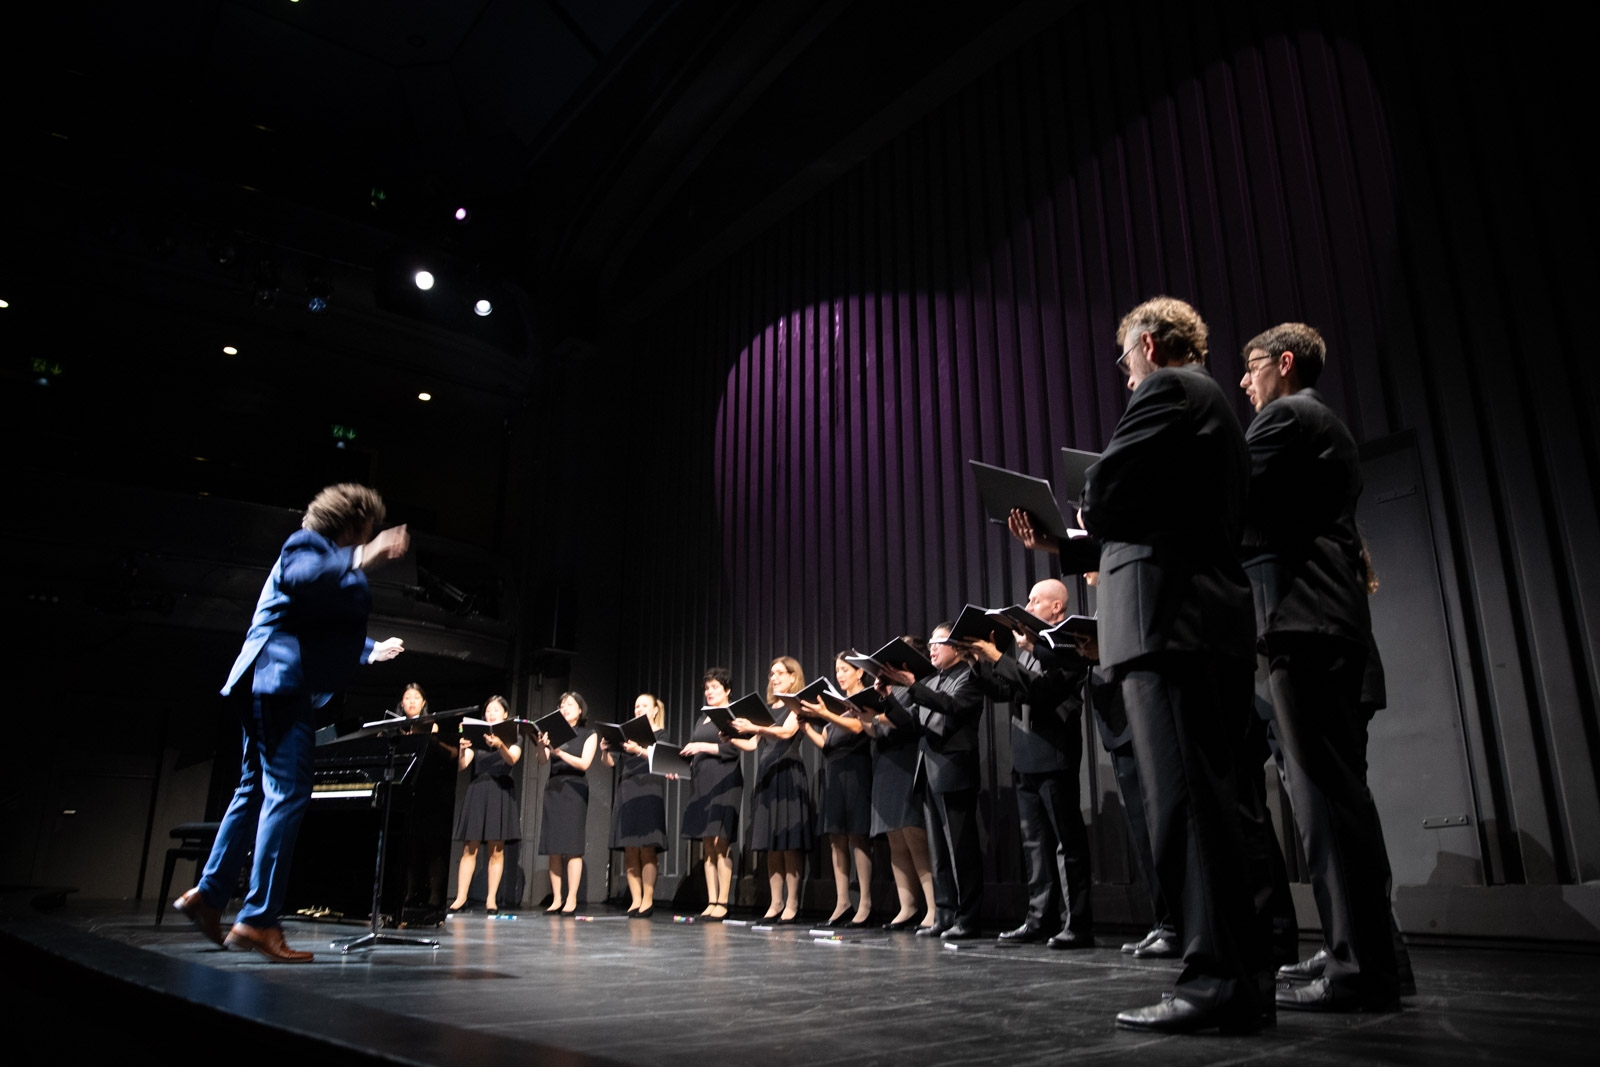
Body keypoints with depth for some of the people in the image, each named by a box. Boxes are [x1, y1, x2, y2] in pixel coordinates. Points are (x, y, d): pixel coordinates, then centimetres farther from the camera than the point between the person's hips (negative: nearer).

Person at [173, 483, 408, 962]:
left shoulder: (326, 558, 27)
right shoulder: (307, 543, -3)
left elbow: (324, 633, 37)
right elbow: (298, 578, -29)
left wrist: (369, 651, 46)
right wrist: (358, 560, -35)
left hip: (272, 688, 11)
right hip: (282, 683, -11)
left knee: (257, 792, 16)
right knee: (288, 794, -14)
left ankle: (207, 896, 23)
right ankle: (258, 920, -15)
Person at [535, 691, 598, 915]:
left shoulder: (588, 735, 5)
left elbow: (584, 763, -8)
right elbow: (543, 760, -1)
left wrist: (560, 752, -22)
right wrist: (542, 746, -22)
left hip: (574, 790, -4)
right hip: (553, 789, 4)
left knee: (572, 848, -7)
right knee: (553, 848, 1)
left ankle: (571, 900, -5)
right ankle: (556, 899, 6)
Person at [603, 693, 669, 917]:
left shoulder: (661, 735, 7)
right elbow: (610, 762, 14)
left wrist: (640, 751, -24)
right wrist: (605, 750, -6)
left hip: (649, 791, -5)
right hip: (626, 791, 5)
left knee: (646, 848, -7)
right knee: (629, 850, 2)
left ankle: (648, 900, -3)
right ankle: (635, 900, 6)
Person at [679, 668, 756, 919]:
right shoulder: (703, 719, 21)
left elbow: (735, 748, -11)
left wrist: (704, 747, -16)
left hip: (724, 782, -7)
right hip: (701, 783, 7)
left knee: (721, 842, -9)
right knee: (707, 844, 5)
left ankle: (722, 902, -7)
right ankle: (711, 902, 7)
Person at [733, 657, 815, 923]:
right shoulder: (767, 708, 20)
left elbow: (787, 732, -18)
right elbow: (753, 743, 17)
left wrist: (755, 728, -32)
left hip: (788, 776, -7)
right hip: (766, 777, 7)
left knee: (790, 843, -7)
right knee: (771, 845, 6)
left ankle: (792, 905, -4)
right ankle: (775, 903, 10)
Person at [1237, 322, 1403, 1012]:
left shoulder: (1286, 416, -3)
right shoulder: (1326, 426, 27)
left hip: (1303, 622, -10)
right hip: (1333, 621, 10)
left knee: (1326, 794, -11)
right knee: (1335, 791, 11)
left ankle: (1358, 970, -9)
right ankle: (1368, 957, 17)